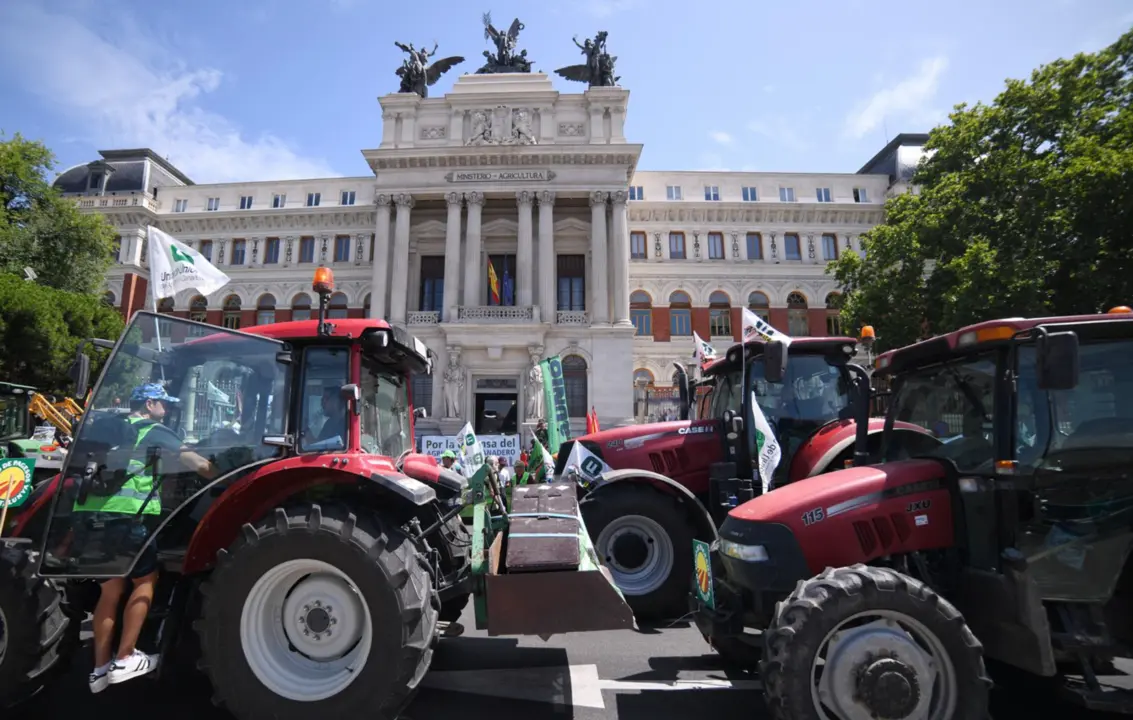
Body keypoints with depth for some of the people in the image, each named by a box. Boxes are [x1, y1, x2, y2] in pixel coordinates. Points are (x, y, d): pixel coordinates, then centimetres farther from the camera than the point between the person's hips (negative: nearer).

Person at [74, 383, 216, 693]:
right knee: (145, 579, 10)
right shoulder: (154, 431, 1)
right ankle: (125, 659, 9)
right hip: (124, 514, -7)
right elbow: (199, 465, -8)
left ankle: (100, 668, 21)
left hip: (91, 512, 7)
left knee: (110, 588, 17)